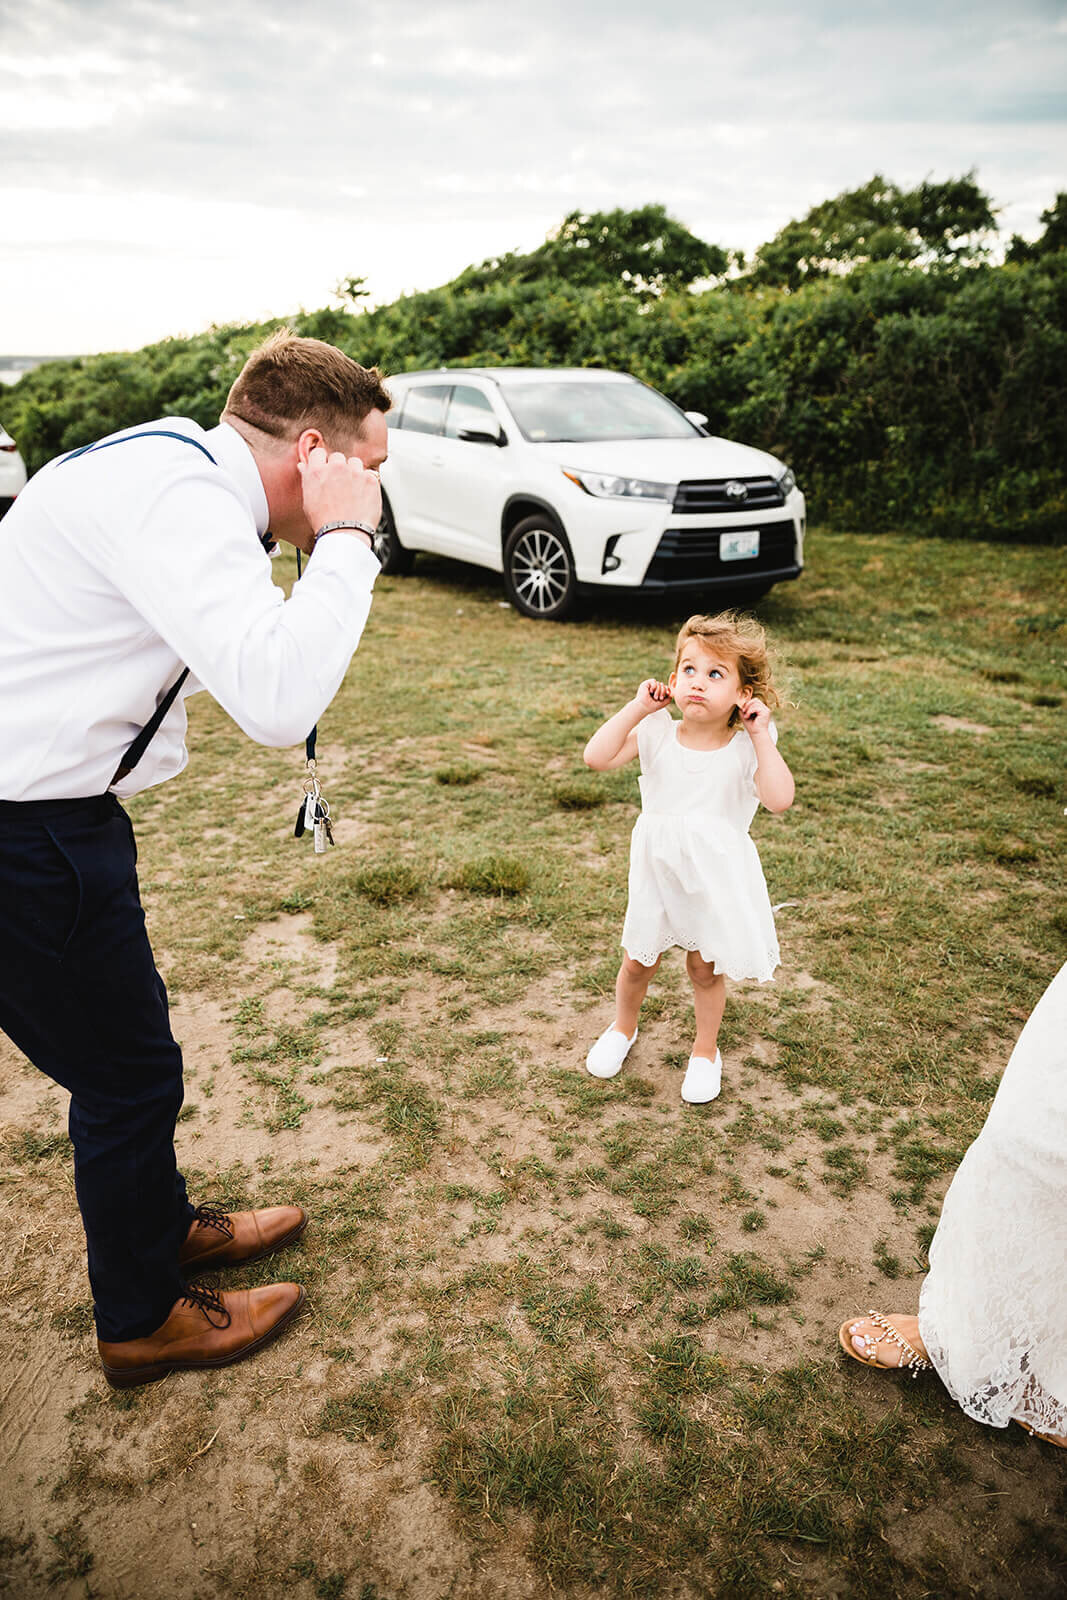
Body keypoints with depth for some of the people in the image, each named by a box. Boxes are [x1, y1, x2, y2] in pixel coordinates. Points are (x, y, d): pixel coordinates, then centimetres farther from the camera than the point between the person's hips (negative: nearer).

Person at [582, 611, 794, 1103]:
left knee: (706, 968, 15)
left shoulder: (746, 747, -13)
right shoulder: (655, 734, -11)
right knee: (637, 962, 17)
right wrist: (637, 708, -22)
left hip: (717, 878, -1)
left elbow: (780, 799, -28)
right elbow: (596, 757, -23)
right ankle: (623, 1028, 47)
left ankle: (705, 1050, 41)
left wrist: (760, 735, -26)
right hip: (656, 872, 1)